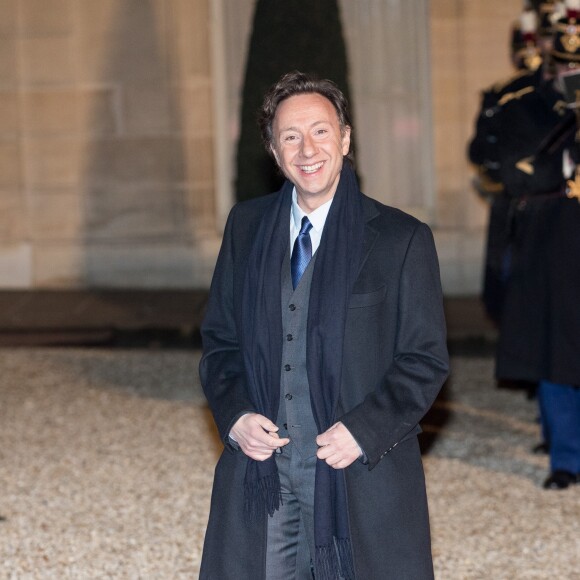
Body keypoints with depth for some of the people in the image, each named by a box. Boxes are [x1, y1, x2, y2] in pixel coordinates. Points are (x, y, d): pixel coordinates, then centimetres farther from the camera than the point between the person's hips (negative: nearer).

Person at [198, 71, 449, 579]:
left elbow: (426, 360, -2)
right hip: (261, 472, 3)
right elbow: (220, 340, 13)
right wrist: (234, 415, -4)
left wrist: (364, 431, -14)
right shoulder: (246, 226, 9)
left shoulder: (402, 240, -3)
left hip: (362, 476, -3)